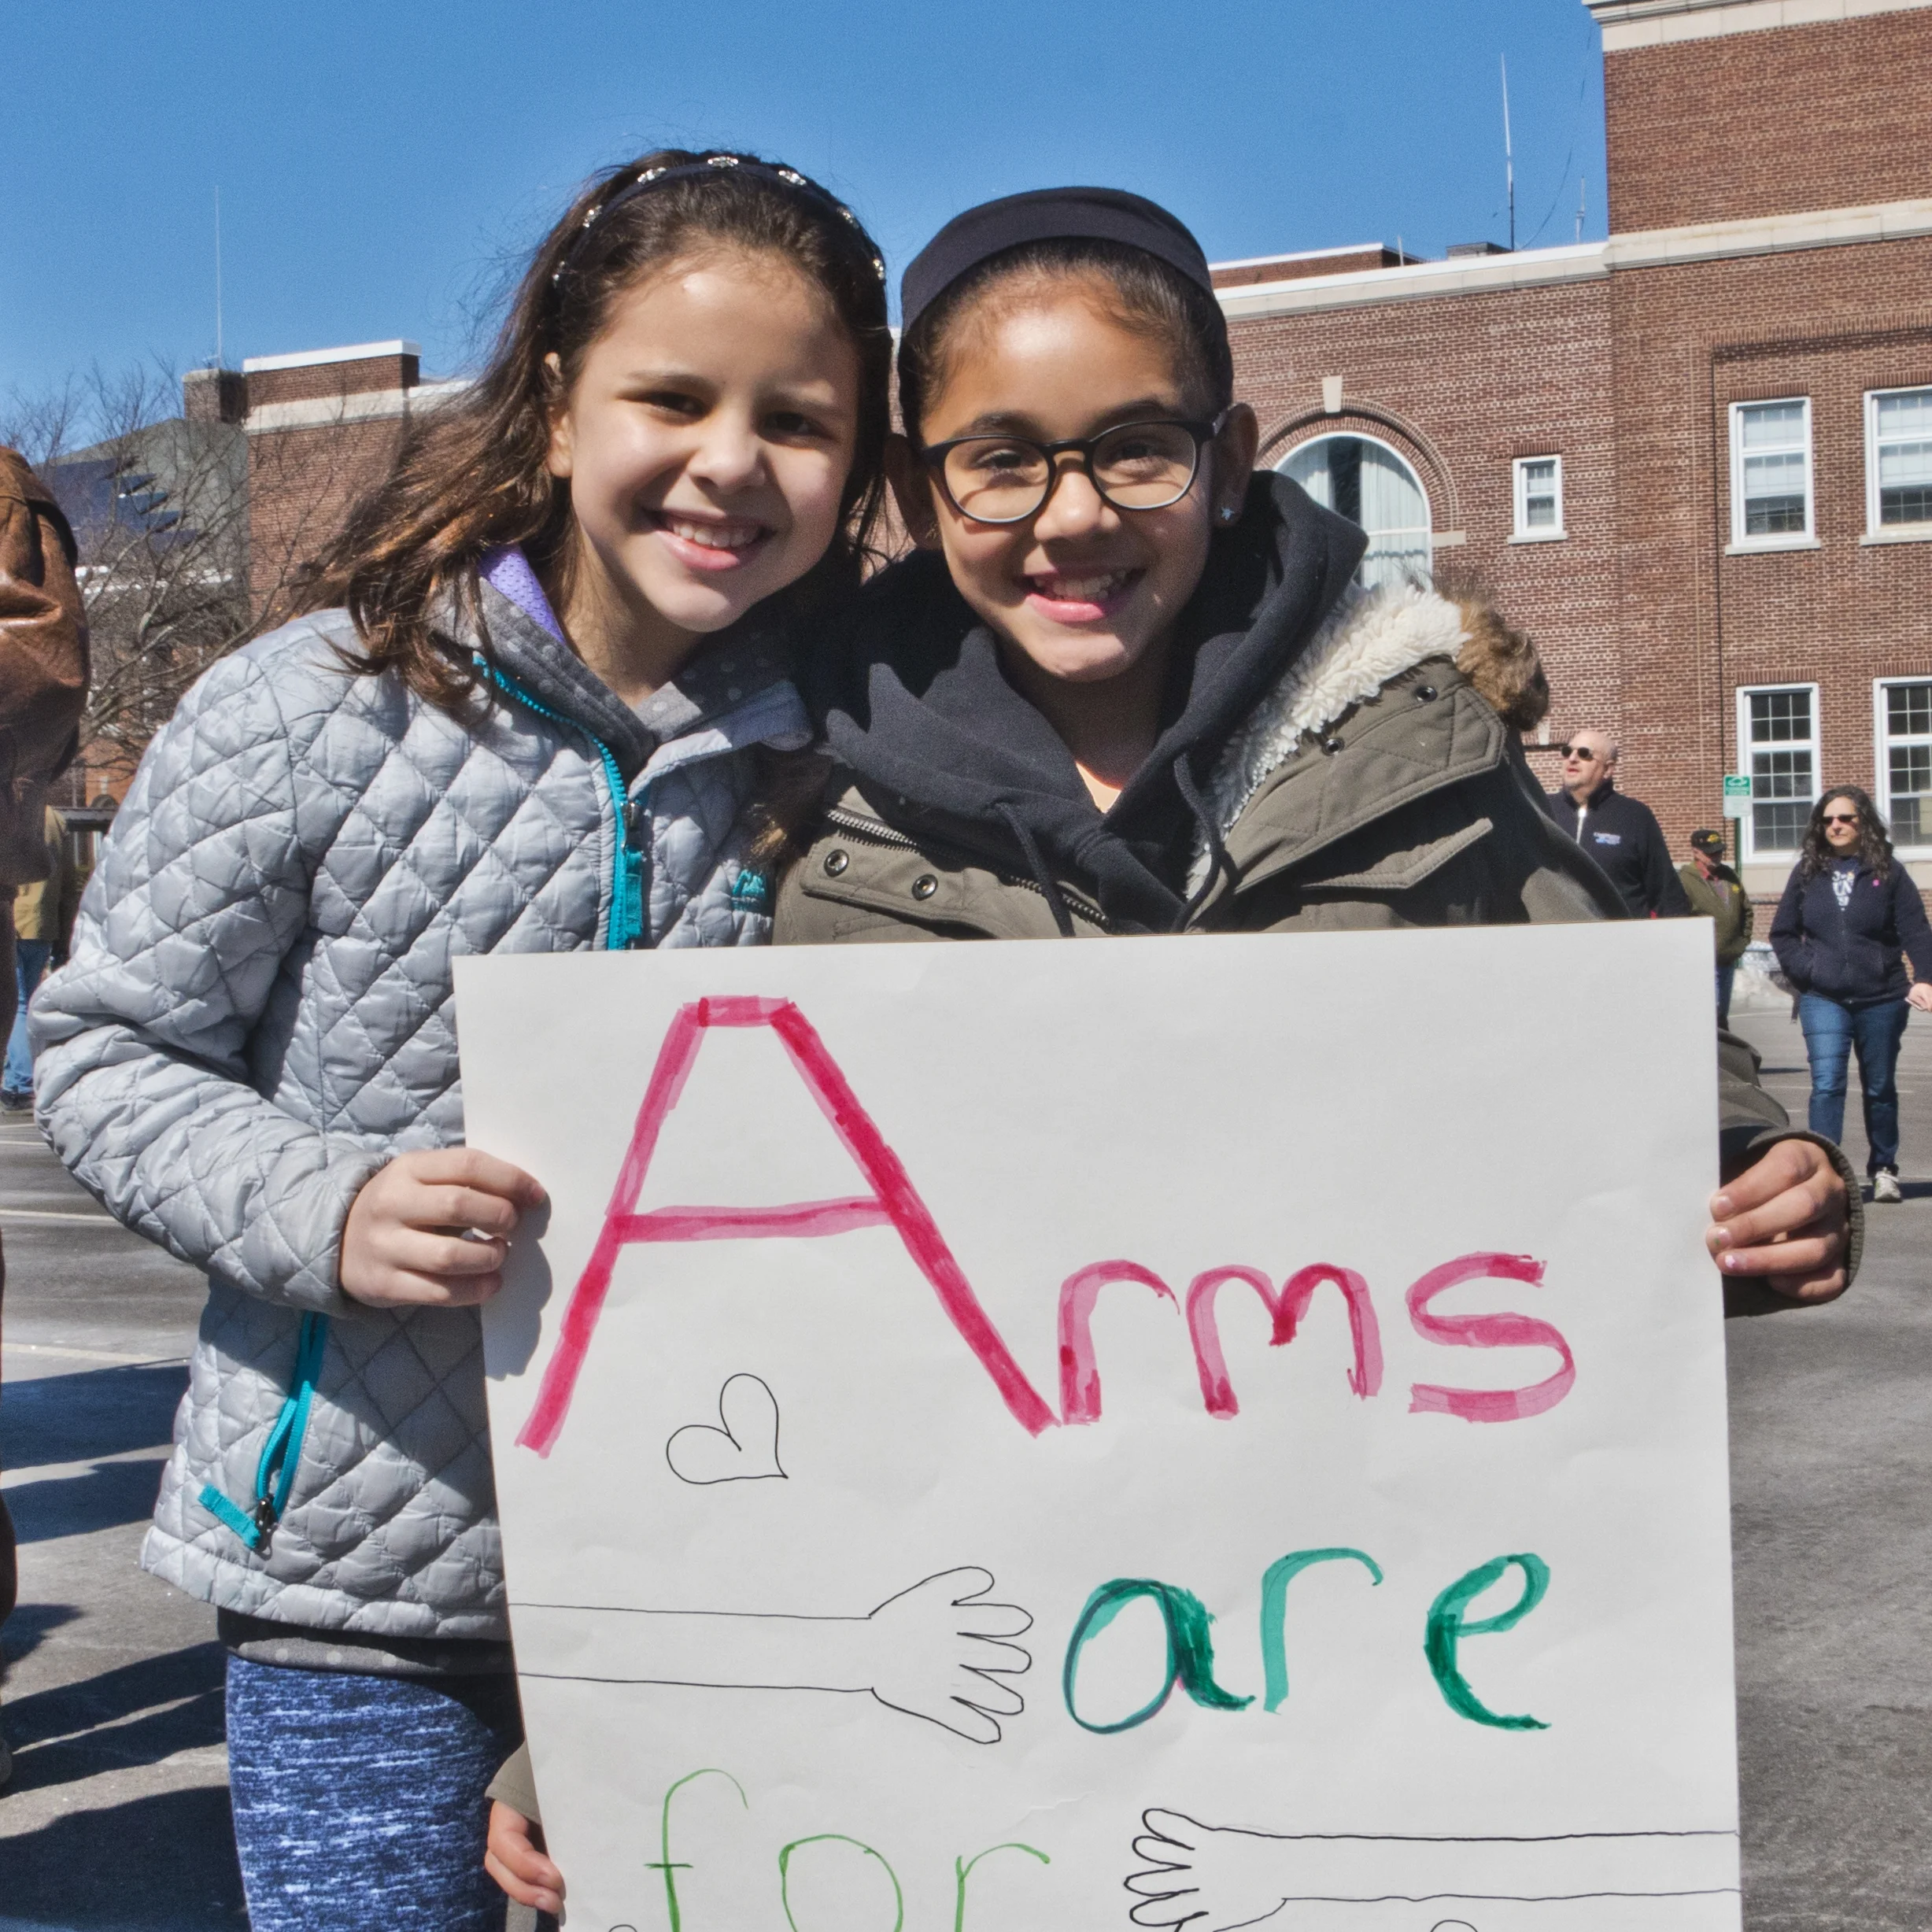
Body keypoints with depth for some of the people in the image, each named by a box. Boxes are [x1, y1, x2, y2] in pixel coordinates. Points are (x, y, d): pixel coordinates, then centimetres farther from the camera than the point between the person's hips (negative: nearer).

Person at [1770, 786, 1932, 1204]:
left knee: (1880, 1087, 12)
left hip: (1881, 998, 0)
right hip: (1823, 1001, 0)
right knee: (1827, 1084, -13)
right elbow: (1782, 933, 11)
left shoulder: (1888, 871, 0)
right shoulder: (1808, 873, 6)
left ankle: (1884, 1169, 26)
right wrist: (1806, 970, -3)